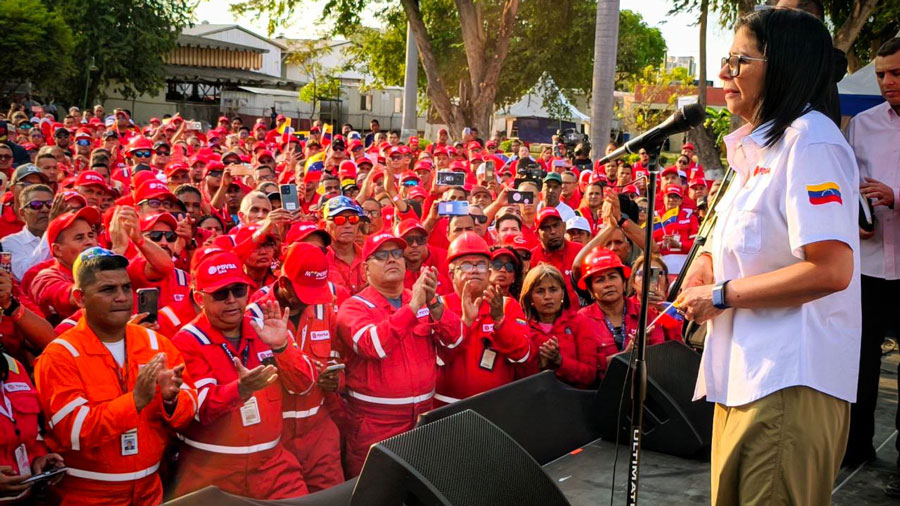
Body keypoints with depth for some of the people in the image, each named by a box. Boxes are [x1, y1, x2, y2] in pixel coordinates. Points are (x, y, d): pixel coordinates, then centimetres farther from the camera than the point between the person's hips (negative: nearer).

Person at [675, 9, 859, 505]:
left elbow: (830, 269, -24)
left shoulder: (811, 142, -15)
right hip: (746, 372, 10)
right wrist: (711, 260, 8)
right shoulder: (760, 145, 17)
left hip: (789, 383, -10)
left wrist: (722, 295, -16)